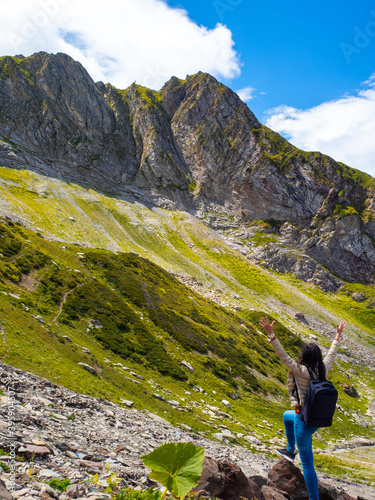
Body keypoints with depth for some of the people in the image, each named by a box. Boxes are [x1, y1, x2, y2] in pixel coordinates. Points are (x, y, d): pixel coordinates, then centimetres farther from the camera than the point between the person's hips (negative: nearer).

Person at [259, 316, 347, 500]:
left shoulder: (300, 371, -24)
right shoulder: (323, 369, -6)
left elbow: (283, 356, -31)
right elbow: (331, 353, 10)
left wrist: (271, 335, -33)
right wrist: (338, 336, 24)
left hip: (305, 422, -7)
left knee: (307, 463, 8)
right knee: (287, 415, 34)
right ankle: (290, 451, 45)